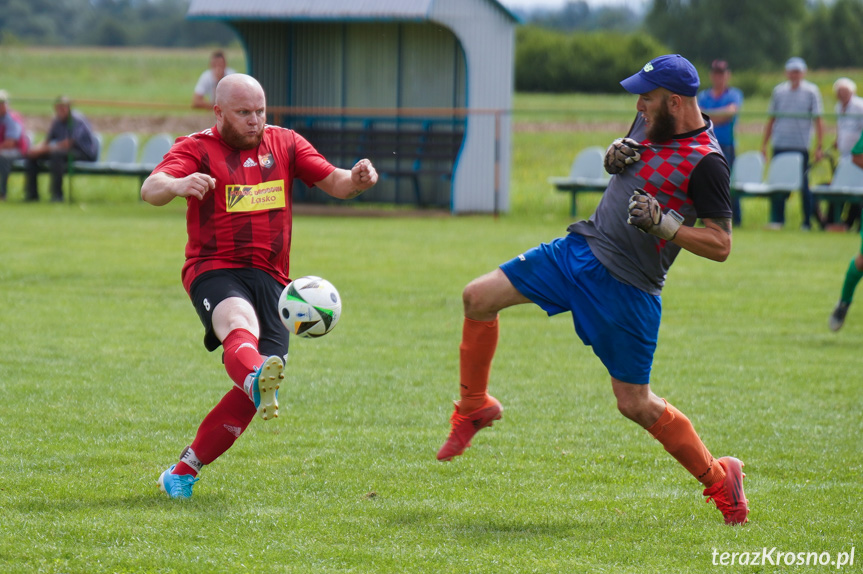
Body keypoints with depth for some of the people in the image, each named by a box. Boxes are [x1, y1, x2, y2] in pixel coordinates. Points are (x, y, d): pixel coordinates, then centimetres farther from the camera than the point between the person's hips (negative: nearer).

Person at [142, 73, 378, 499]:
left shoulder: (285, 144, 14)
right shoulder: (197, 149, 0)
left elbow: (334, 183, 9)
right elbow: (150, 189, -17)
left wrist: (357, 179, -17)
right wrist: (178, 185, -42)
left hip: (270, 278, 4)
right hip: (215, 271, -4)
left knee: (252, 392, -8)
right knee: (240, 326, -39)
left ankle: (183, 472, 4)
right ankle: (258, 379, -73)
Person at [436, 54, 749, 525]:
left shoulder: (705, 162, -17)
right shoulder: (649, 124, 6)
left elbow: (720, 246, -17)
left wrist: (661, 224, -28)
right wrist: (614, 154, 3)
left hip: (627, 288, -8)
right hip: (580, 250, 8)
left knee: (635, 404, -3)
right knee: (479, 297, -2)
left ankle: (718, 478, 16)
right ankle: (474, 407, 18)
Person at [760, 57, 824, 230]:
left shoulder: (811, 91, 2)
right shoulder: (779, 91, 11)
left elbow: (818, 121, 0)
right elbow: (771, 119, 16)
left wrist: (818, 147, -7)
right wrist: (764, 144, 12)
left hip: (801, 147, -3)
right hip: (780, 146, 3)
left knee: (803, 185, -1)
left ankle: (807, 222, 6)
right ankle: (777, 220, 7)